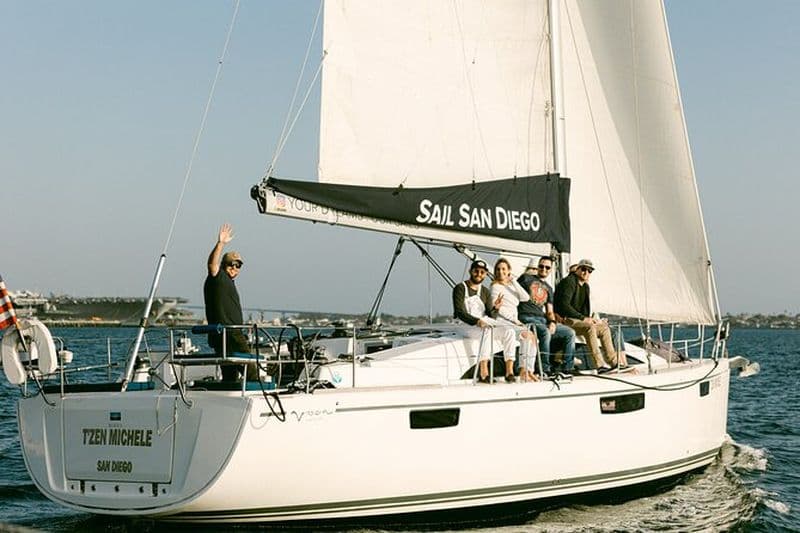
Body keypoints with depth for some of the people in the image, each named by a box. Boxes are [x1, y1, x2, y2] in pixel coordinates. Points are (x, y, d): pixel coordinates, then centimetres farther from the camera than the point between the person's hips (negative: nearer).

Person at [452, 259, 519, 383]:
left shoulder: (485, 292, 18)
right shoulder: (460, 288, 0)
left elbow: (491, 317, 10)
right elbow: (460, 312, -13)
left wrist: (495, 308, -13)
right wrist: (476, 321, -27)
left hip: (483, 322, 6)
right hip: (465, 324, -6)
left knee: (509, 331, -16)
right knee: (487, 331, -36)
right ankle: (483, 373, -44)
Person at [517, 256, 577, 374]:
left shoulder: (548, 288, 24)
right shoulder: (527, 278, 6)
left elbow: (549, 311, 16)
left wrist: (552, 322, -2)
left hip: (543, 320, 7)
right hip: (527, 318, -7)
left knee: (570, 333, -4)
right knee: (545, 332, -36)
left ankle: (567, 368, -4)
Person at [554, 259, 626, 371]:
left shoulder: (585, 286, 18)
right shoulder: (569, 282, -12)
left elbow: (585, 310, 24)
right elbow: (564, 306, -23)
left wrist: (589, 319, 1)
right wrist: (583, 318, -23)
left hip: (576, 320, 10)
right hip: (563, 320, -10)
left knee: (604, 327, 5)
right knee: (589, 327, -32)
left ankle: (613, 361, 6)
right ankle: (600, 364, -38)